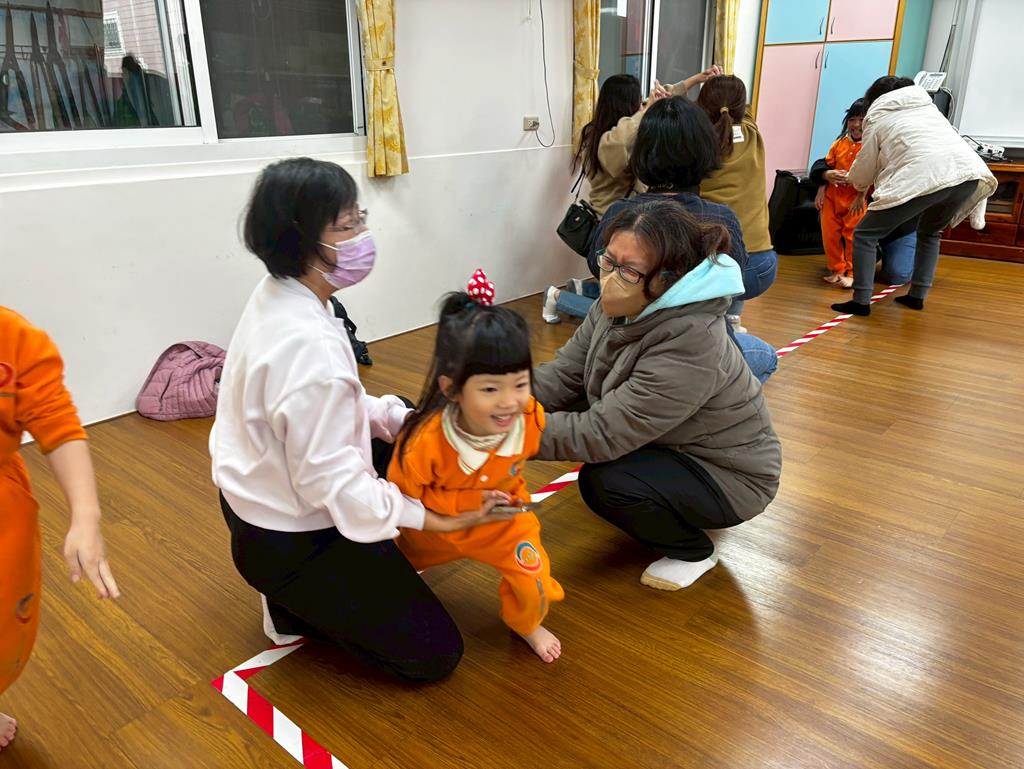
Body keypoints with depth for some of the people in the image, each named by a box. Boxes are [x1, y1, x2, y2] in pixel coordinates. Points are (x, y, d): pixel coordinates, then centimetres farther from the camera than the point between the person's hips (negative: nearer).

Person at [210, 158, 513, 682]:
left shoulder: (275, 295, -3)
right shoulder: (311, 346, -34)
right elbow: (331, 482, -29)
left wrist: (405, 420, -4)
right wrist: (439, 520, -20)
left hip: (260, 494, 9)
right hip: (288, 540, -9)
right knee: (434, 653, 0)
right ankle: (298, 606, 9)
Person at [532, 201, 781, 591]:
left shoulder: (690, 343, -36)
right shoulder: (621, 306, -11)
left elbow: (603, 434, -35)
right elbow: (563, 373, -9)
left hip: (728, 477, -8)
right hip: (672, 444, 8)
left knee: (602, 483, -29)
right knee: (569, 409, -5)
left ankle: (692, 552, 3)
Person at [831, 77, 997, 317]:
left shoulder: (877, 116, 20)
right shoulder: (927, 106, 35)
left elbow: (866, 166, 21)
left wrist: (856, 183, 45)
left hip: (923, 177, -6)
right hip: (967, 172, 6)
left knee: (865, 234, 6)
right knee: (930, 233, 30)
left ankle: (861, 301, -2)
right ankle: (917, 295, 24)